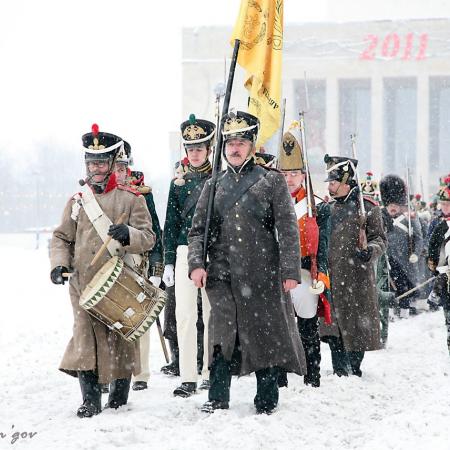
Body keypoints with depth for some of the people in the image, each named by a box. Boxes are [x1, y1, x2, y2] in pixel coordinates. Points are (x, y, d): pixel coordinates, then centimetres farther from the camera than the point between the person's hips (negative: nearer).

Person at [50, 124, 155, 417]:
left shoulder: (132, 200, 4)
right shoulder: (77, 202, 13)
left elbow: (148, 239, -2)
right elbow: (62, 237, 16)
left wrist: (128, 234, -23)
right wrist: (59, 263, -2)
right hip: (84, 284, 2)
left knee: (119, 339, 4)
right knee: (86, 338, -8)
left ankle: (119, 400, 18)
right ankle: (91, 401, -6)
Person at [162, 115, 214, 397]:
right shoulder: (179, 180, 10)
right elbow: (171, 222, 11)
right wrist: (168, 262, 6)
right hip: (185, 251, 2)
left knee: (212, 314, 4)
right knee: (185, 314, -6)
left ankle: (210, 373, 13)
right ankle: (188, 378, -5)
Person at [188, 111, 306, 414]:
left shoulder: (271, 181, 5)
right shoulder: (214, 187, 14)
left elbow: (288, 230, -1)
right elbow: (198, 230, 13)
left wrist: (291, 271, -9)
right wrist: (196, 264, -3)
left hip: (263, 275, -2)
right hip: (223, 275, 2)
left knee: (266, 335, 3)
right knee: (223, 335, -8)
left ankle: (267, 401, 12)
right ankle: (218, 400, -5)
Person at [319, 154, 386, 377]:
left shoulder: (367, 207, -3)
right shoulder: (329, 209, 15)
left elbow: (379, 238, -3)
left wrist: (369, 251, -22)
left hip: (357, 277, -5)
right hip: (331, 277, 5)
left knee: (356, 327, -3)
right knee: (333, 329, 5)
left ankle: (353, 370, 6)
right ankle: (339, 372, 12)